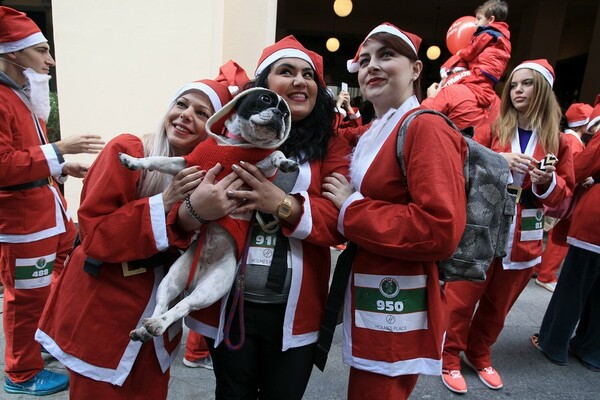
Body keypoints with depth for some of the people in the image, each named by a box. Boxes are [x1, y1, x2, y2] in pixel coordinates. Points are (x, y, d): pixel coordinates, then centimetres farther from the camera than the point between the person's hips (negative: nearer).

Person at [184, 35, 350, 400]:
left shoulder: (331, 145, -1)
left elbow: (342, 221, -10)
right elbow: (196, 201, -2)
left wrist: (283, 204, -24)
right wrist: (196, 207, -25)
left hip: (295, 309, 0)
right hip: (229, 303, 0)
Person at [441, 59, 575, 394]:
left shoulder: (557, 141, 6)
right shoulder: (493, 128, 1)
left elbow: (564, 193, 8)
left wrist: (548, 182, -14)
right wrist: (498, 160, -20)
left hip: (524, 237, 2)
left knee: (498, 304, 14)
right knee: (462, 298, 1)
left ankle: (480, 356, 34)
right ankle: (450, 359, 19)